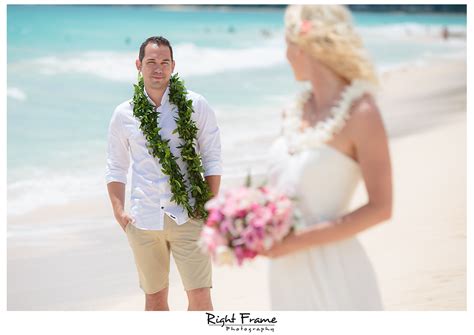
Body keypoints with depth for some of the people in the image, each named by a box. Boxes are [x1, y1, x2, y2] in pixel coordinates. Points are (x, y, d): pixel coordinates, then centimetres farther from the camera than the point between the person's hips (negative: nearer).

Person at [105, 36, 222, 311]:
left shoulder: (196, 106, 1)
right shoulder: (124, 114, 6)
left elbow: (213, 160, 3)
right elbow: (116, 168, 12)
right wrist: (119, 212, 1)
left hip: (188, 216, -2)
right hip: (143, 220, 2)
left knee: (200, 297, -7)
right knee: (154, 298, 11)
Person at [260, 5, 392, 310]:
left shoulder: (360, 113, -13)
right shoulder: (299, 110, 7)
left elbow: (380, 208, -15)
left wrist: (300, 240, -19)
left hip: (333, 273, -7)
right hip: (288, 272, 7)